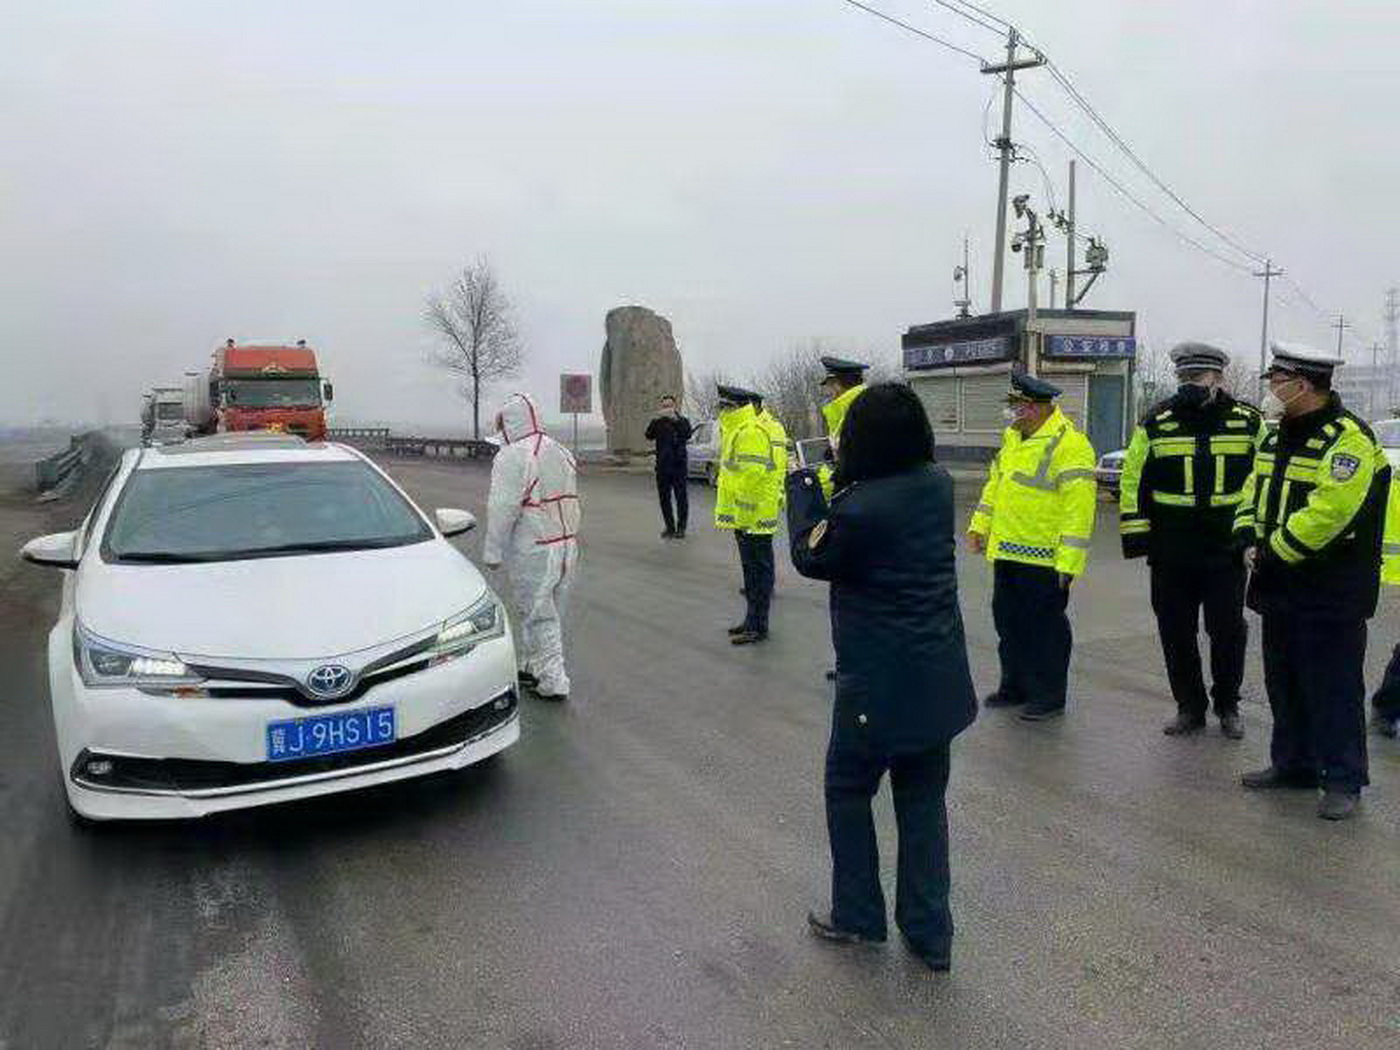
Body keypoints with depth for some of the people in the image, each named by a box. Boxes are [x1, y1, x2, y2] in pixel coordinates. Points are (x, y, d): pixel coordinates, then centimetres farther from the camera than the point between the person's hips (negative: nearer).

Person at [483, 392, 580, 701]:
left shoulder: (512, 456, -14)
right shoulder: (561, 452, 13)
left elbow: (502, 509, -17)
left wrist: (493, 552, -10)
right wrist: (568, 537, 19)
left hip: (533, 550, -8)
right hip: (567, 544, 8)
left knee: (539, 615, 0)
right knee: (550, 611, 17)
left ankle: (553, 681, 1)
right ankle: (535, 667, 30)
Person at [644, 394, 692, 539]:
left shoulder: (682, 421, 4)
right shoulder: (658, 422, 9)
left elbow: (687, 434, -16)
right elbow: (649, 436, -8)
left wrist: (676, 419, -24)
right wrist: (656, 420, -21)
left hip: (679, 465, -2)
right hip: (662, 466, 3)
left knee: (681, 497, -2)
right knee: (664, 498, 5)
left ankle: (681, 528, 6)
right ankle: (669, 528, 15)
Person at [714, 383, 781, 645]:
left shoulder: (751, 432, -18)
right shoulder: (737, 430, 18)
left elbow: (752, 478, -24)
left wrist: (743, 517, -22)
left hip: (754, 518, -11)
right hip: (744, 517, 11)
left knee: (758, 570, -4)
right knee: (752, 569, 17)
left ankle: (757, 626, 1)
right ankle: (752, 618, 27)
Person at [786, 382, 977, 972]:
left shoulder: (858, 507, -24)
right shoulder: (937, 483, -3)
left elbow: (810, 558, -5)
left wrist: (802, 486, 5)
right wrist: (845, 480, 9)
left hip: (879, 685, -6)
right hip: (940, 681, 7)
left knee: (848, 790, 16)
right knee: (923, 798, 17)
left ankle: (858, 916, 28)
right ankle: (929, 933, 26)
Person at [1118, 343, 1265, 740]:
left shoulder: (1249, 422, 2)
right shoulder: (1156, 423, 1)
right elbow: (1133, 482, 3)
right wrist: (1137, 536, -2)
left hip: (1227, 551, -1)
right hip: (1171, 554, 1)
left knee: (1228, 631, 7)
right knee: (1176, 634, 8)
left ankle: (1227, 706, 26)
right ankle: (1189, 707, 24)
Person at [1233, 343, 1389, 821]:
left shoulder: (1348, 439, -16)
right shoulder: (1277, 436, 13)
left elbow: (1327, 513, -25)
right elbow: (1254, 491, 17)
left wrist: (1275, 551, -18)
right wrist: (1250, 537, 0)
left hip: (1331, 593, -9)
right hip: (1281, 586, 9)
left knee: (1334, 689, -1)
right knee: (1284, 683, 17)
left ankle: (1343, 781, 10)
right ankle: (1293, 764, 30)